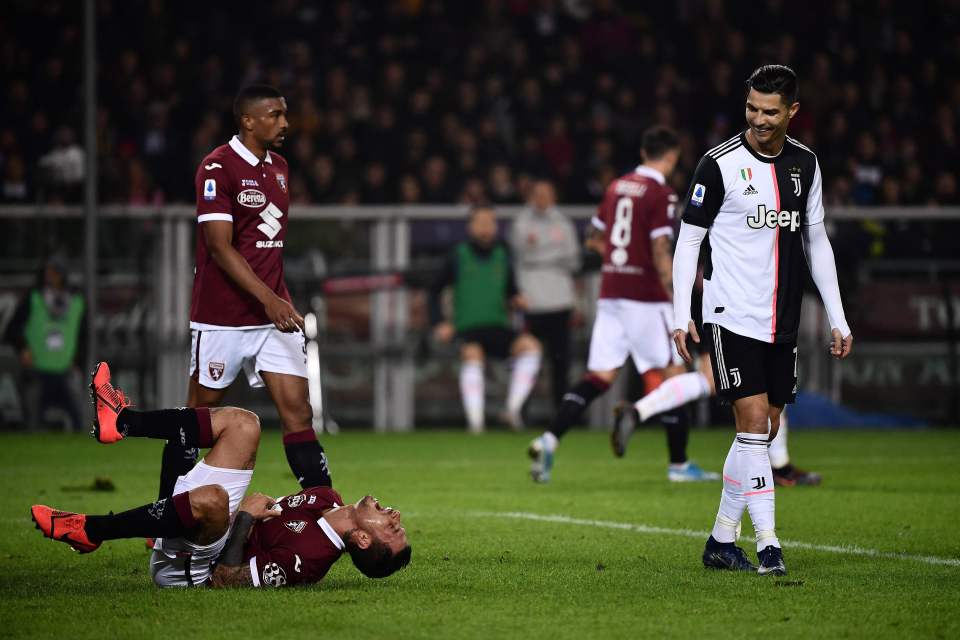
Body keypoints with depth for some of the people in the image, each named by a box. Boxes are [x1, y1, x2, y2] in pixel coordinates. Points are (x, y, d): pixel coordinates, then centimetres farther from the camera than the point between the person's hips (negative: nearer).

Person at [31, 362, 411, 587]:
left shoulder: (308, 556, -28)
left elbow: (227, 580, -30)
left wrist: (244, 517, -25)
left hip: (183, 567, -9)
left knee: (210, 498, -43)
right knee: (241, 423, 2)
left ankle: (89, 532, -23)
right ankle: (120, 422, 1)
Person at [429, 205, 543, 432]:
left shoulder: (502, 256, 13)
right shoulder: (458, 256, 5)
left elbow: (511, 292, 21)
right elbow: (435, 292, 12)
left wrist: (518, 301, -2)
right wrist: (438, 323, 0)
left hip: (499, 327, 3)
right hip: (468, 328, -3)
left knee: (530, 345, -26)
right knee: (472, 355, -36)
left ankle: (513, 409, -24)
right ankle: (475, 420, -37)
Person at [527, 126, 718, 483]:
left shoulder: (617, 187, 11)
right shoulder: (661, 195, -11)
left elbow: (595, 239, 21)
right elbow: (660, 253, -17)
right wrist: (678, 304, -15)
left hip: (611, 293, 7)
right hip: (645, 297, -7)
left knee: (600, 376, 6)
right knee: (673, 374, 3)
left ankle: (548, 442, -8)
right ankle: (678, 465, 7)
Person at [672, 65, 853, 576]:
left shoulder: (805, 164, 8)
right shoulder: (720, 164, -8)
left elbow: (816, 241, 16)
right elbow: (688, 240, -4)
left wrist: (837, 318, 13)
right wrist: (681, 316, -11)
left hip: (782, 321, 6)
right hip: (731, 317, -6)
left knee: (766, 431, 7)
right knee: (753, 423, -13)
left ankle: (721, 541, 17)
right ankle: (767, 545, -13)